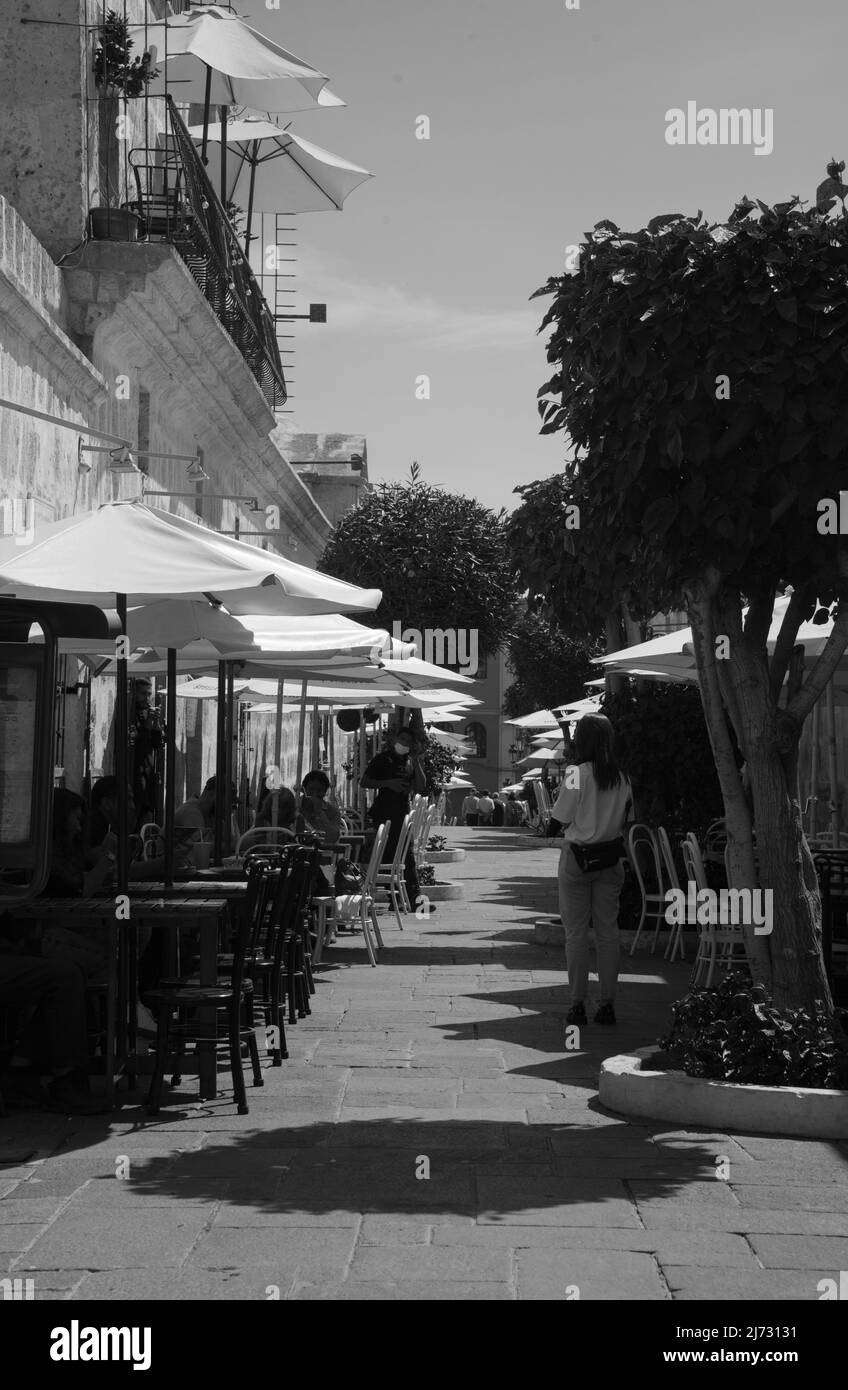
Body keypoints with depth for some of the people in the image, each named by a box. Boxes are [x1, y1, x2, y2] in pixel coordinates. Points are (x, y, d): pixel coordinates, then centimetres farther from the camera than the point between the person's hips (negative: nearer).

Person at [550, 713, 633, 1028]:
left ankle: (578, 1004, 3)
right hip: (611, 859, 4)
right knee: (608, 931, 8)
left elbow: (560, 819, -10)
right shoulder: (621, 778, 1)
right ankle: (607, 1004, 9)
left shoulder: (578, 773, -13)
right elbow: (626, 818, 6)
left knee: (576, 932, 3)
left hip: (577, 857, -4)